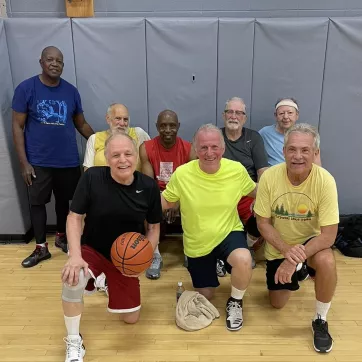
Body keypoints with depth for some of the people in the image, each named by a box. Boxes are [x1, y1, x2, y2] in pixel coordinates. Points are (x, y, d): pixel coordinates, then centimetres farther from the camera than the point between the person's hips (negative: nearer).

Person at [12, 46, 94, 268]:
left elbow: (81, 124, 10)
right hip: (38, 161, -2)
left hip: (68, 160, 2)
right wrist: (24, 162, -9)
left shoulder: (71, 91, 2)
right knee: (37, 202, 8)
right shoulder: (26, 88, -5)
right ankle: (41, 247, 24)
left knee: (63, 200, 16)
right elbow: (18, 126, -5)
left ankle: (62, 237, 38)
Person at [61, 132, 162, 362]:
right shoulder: (92, 177, -22)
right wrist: (75, 255, -27)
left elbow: (154, 226, -4)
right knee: (73, 277, -37)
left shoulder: (149, 186, -16)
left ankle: (110, 284, 44)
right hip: (91, 249, -2)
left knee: (131, 319, 10)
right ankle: (74, 343, -9)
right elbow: (74, 217, -14)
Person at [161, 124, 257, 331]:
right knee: (205, 295, 15)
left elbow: (254, 191, 4)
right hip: (197, 243, 1)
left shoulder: (237, 170, -16)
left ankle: (235, 302, 0)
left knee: (243, 260, -36)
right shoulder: (182, 174, -20)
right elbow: (166, 201, -5)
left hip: (229, 233, -1)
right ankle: (216, 266, 50)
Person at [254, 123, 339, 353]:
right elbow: (263, 223, -14)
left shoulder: (325, 180, -26)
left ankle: (320, 320, -7)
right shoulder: (269, 177, -22)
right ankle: (294, 277, 44)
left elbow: (329, 235, -25)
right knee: (277, 303, 9)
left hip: (311, 242, -1)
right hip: (278, 247, 2)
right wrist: (286, 250, -28)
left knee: (326, 261, -36)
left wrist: (295, 259, -34)